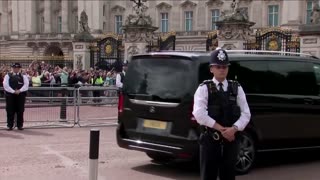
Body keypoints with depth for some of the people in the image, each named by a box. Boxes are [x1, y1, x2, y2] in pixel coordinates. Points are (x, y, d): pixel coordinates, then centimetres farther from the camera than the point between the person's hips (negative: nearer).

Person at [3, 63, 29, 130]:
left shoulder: (23, 76, 11)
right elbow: (5, 85, -4)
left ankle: (20, 125, 8)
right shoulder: (8, 76, 9)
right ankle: (10, 125, 6)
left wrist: (19, 91, -15)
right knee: (10, 110, -1)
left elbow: (26, 85, -1)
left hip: (20, 95, 1)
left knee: (20, 110, 1)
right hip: (10, 95, 0)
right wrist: (13, 91, -14)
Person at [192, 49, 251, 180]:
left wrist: (234, 129, -14)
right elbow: (199, 114, -15)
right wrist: (221, 128, -16)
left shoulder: (236, 88, 8)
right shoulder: (204, 88, -2)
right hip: (210, 139, -3)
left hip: (231, 139, 3)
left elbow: (246, 113, 3)